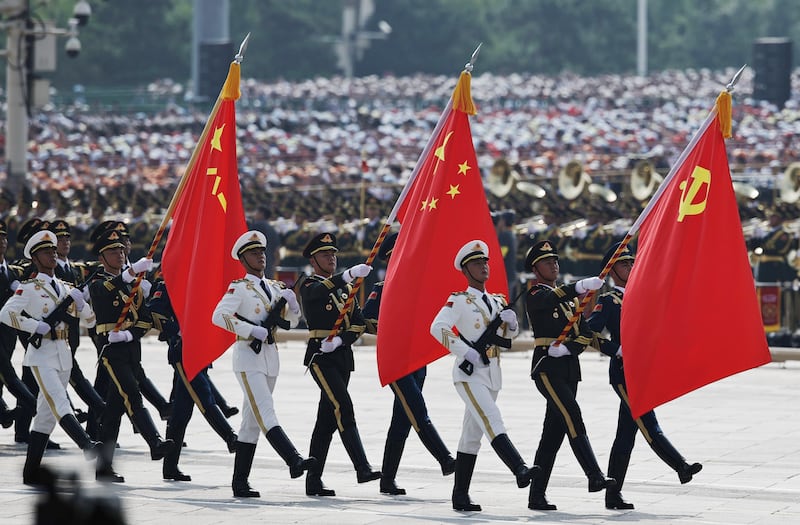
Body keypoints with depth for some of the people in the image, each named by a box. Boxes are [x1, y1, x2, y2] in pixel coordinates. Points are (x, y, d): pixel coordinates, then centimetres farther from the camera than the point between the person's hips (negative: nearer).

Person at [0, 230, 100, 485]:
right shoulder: (29, 288, -2)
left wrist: (77, 300, -5)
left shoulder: (64, 287, 16)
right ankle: (87, 445, -42)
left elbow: (90, 316, 15)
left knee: (46, 413, 7)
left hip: (63, 355, 7)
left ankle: (31, 472, 11)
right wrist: (39, 327, -18)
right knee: (59, 402, -23)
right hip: (41, 354, -7)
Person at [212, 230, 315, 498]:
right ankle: (294, 461, -35)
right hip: (248, 356, -7)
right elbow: (219, 316, -19)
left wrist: (291, 301, -3)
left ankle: (240, 482, 11)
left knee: (252, 420, 8)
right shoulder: (240, 288, -6)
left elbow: (292, 320, 18)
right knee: (265, 412, -19)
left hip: (270, 356, 7)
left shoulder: (274, 287, 15)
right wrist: (252, 330, -22)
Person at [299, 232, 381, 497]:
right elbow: (321, 290, -30)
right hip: (320, 356, -7)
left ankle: (314, 481, 11)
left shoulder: (345, 287, 17)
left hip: (342, 355, 7)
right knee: (343, 408, -20)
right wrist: (350, 274, -46)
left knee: (327, 419, 8)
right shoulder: (309, 286, -4)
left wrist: (340, 339, -12)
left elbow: (358, 323, 9)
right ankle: (362, 468, -27)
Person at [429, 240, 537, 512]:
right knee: (492, 421, -24)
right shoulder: (459, 300, -6)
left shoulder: (495, 301, 15)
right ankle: (520, 470, -40)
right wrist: (466, 351, -24)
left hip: (491, 375, 7)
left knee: (472, 435, 9)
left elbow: (510, 334, 20)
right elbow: (438, 327, -19)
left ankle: (460, 496, 12)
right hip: (469, 374, -7)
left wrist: (510, 320, -3)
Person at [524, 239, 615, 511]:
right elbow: (551, 299, -27)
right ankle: (594, 476, -32)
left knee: (554, 432, 6)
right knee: (572, 415, -23)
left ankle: (537, 496, 8)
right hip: (547, 368, -7)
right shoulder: (535, 297, -2)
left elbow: (585, 333, 11)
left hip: (569, 369, 7)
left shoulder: (569, 298, 20)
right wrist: (581, 287, -43)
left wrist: (567, 348, -10)